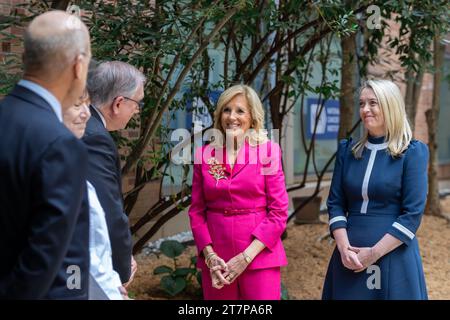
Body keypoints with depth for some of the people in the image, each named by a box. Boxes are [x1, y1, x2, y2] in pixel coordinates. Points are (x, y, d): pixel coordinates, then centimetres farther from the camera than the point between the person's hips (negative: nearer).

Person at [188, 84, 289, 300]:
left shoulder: (268, 150, -3)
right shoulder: (205, 154, 4)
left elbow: (278, 212, -5)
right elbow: (196, 211, 7)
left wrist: (246, 256, -12)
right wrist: (209, 255, -7)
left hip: (259, 256, -2)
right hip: (217, 260, 2)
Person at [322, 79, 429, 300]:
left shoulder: (412, 152, -5)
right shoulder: (348, 150, 8)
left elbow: (413, 214, -10)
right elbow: (335, 203, 6)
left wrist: (374, 253, -15)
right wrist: (344, 248, -10)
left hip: (393, 256, -4)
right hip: (350, 256, 4)